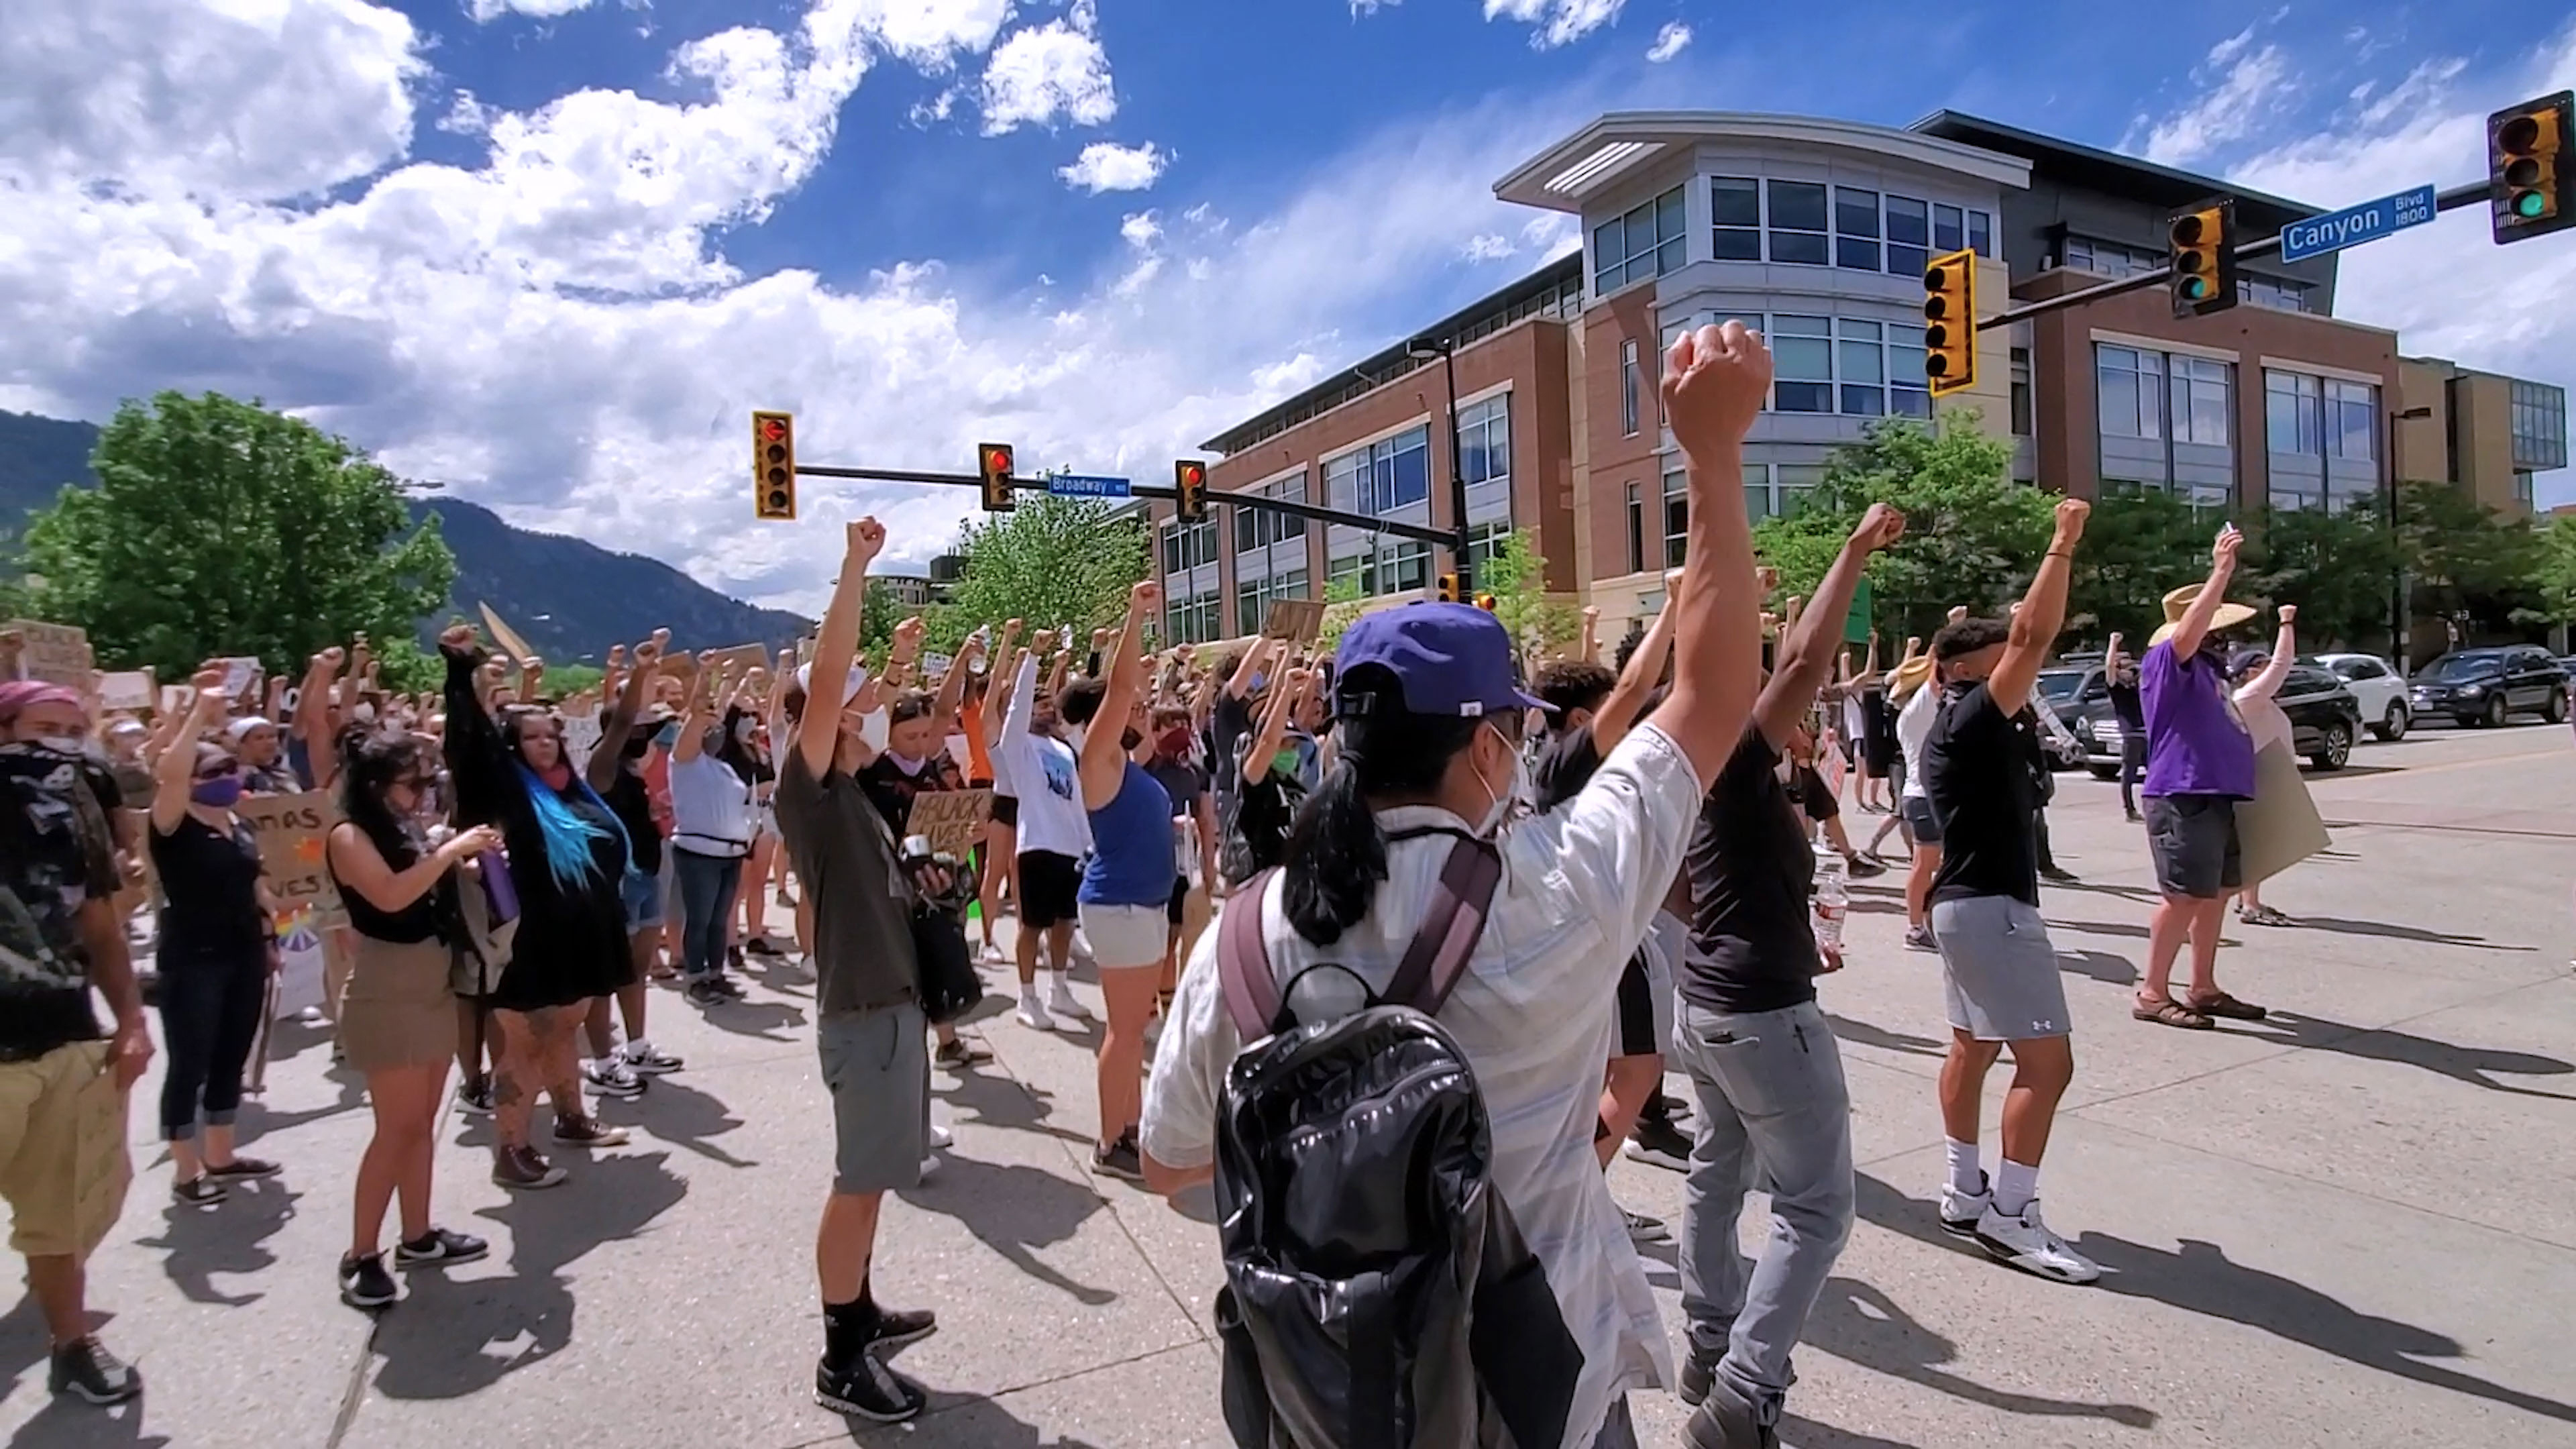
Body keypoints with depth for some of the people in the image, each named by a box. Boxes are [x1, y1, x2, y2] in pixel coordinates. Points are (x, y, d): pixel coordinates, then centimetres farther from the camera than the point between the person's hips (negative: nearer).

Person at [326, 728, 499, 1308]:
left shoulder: (405, 830, 11)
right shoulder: (350, 835, -11)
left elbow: (437, 893, 14)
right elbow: (390, 896, -27)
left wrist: (469, 865, -3)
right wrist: (451, 850, -23)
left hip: (431, 988, 8)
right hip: (386, 995, -8)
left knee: (422, 1122, 12)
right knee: (397, 1127, -5)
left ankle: (418, 1237, 22)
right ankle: (360, 1256, 5)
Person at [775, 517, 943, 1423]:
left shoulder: (851, 794, 13)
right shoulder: (806, 788, -13)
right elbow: (825, 684, -28)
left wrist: (918, 887, 4)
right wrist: (855, 569, -30)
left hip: (892, 1003, 9)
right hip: (862, 1012, -9)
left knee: (872, 1176, 19)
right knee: (860, 1182, 0)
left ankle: (859, 1313, 35)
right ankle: (842, 1359, 13)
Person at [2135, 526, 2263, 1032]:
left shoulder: (2205, 665, 16)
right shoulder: (2166, 661, -13)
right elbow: (2187, 631, -28)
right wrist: (2221, 571, -29)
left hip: (2215, 795, 10)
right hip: (2183, 797, -10)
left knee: (2217, 893, 14)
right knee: (2184, 896, -8)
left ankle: (2203, 988, 24)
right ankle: (2153, 993, -2)